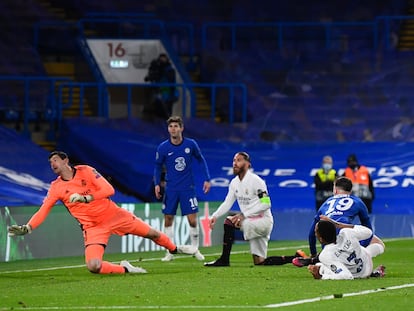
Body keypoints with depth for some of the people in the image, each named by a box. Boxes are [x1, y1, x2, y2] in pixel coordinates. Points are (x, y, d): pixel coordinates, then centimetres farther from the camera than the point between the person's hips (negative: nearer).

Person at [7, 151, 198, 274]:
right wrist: (26, 228, -22)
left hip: (112, 214, 0)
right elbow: (43, 211, -7)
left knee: (151, 233, 9)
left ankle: (174, 249, 40)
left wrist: (86, 198, -28)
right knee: (93, 266, -24)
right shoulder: (56, 188, -3)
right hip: (92, 227, 0)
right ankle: (125, 269, 1)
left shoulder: (85, 171, -7)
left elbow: (109, 190, -16)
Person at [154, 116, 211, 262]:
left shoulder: (191, 144, -6)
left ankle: (195, 250, 13)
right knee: (168, 220, 1)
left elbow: (201, 160, 9)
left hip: (188, 188, -1)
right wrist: (157, 184, -4)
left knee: (192, 220, -4)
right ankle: (170, 252, 11)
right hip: (171, 188, 1)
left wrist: (207, 179, 4)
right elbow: (158, 166, 8)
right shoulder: (163, 148, -6)